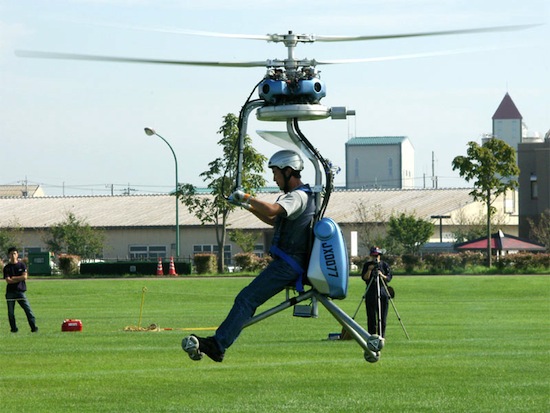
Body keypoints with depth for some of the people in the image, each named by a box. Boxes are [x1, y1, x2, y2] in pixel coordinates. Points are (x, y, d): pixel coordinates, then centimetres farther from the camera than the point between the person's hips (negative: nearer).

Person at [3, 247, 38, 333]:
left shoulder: (22, 265, 5)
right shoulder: (7, 267, 3)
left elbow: (25, 277, -6)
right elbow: (8, 280, -8)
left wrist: (14, 278, -6)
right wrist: (19, 278, -7)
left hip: (20, 291, -1)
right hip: (10, 292, 1)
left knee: (28, 309, -8)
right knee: (11, 312, 2)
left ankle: (33, 327, -9)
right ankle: (14, 328, 12)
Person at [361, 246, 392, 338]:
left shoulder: (384, 264, 7)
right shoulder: (367, 265, 6)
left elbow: (389, 278, 2)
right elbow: (364, 278, -3)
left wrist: (382, 275, -17)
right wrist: (369, 270, -18)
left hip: (383, 292, 0)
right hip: (370, 293, 0)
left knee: (382, 316, -2)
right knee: (371, 316, -3)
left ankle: (381, 335, 3)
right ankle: (371, 335, 0)